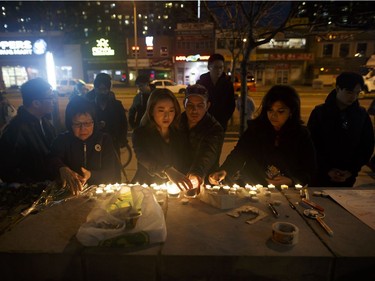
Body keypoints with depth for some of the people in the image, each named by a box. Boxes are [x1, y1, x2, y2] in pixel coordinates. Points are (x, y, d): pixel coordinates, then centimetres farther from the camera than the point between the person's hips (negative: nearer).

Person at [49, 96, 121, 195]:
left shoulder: (105, 139, 3)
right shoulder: (62, 140, 4)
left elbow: (113, 173, -3)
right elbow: (53, 159, -16)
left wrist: (91, 175, -22)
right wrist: (63, 169, -39)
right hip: (70, 192, 1)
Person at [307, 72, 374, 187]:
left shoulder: (362, 115, 0)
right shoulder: (319, 112, -8)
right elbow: (311, 145, -8)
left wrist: (352, 171, -6)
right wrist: (327, 169, -14)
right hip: (321, 175, -2)